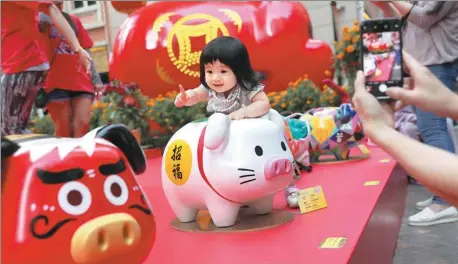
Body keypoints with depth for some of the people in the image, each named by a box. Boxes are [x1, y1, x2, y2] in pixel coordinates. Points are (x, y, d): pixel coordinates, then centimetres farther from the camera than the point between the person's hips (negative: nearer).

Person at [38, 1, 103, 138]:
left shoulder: (74, 20, 16)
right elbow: (44, 20, -23)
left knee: (82, 124, -8)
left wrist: (96, 79, 8)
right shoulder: (41, 19, 5)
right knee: (63, 130, -2)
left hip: (80, 81, 3)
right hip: (56, 83, -3)